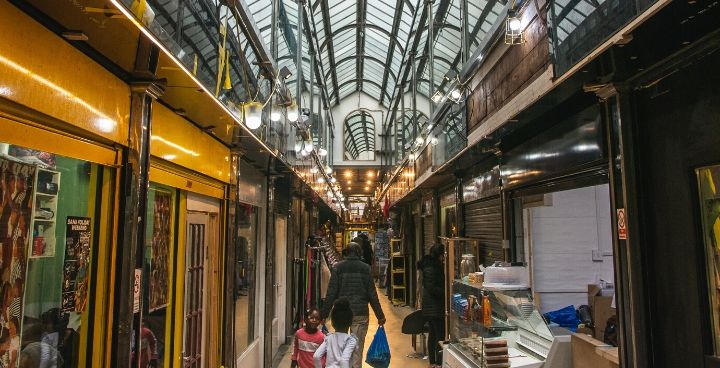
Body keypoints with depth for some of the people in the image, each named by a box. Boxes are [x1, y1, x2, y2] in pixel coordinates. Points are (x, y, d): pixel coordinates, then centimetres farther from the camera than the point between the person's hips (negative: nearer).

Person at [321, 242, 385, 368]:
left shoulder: (338, 267, -1)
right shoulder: (365, 268, -1)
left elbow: (331, 293, -4)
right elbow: (372, 294, -1)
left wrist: (324, 314, 1)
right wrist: (380, 316, 5)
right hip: (360, 313, -1)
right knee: (357, 348, 5)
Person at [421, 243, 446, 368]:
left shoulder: (434, 266, 13)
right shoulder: (431, 268, -18)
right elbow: (431, 288, -23)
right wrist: (446, 292, -19)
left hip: (431, 307, 11)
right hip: (434, 307, -11)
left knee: (433, 333, 15)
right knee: (440, 334, -7)